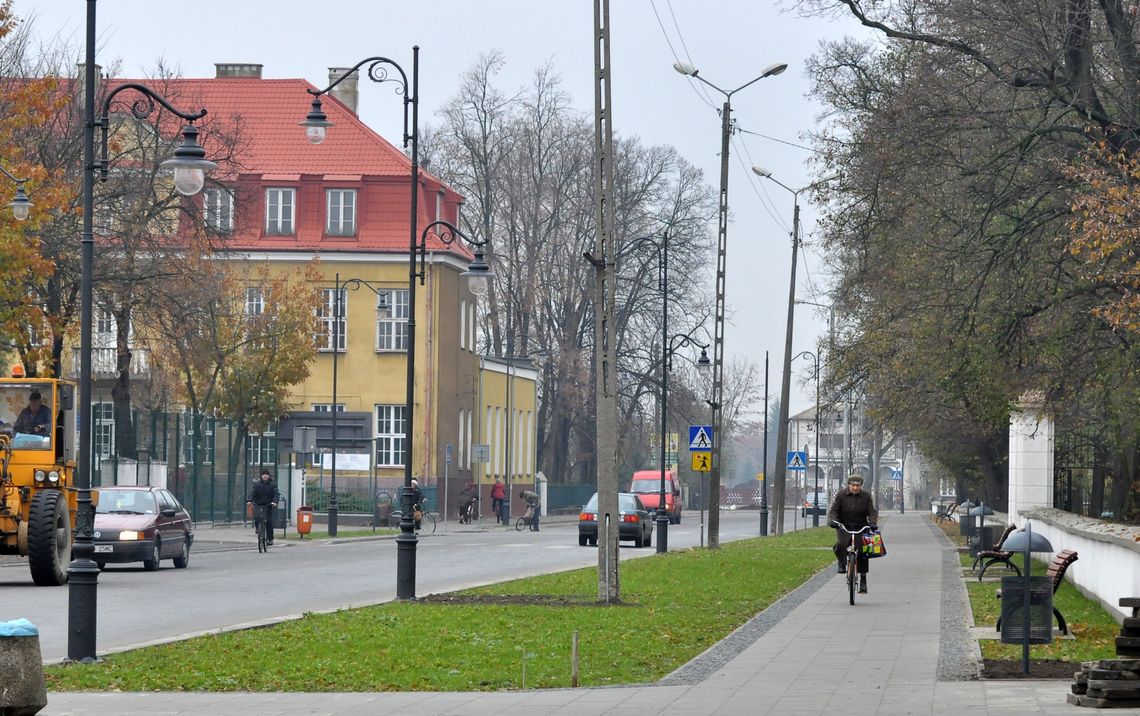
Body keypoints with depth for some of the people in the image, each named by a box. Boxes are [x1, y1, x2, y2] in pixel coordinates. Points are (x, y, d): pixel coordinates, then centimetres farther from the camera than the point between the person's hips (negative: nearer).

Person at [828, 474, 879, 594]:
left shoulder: (866, 497, 3)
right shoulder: (841, 496, 1)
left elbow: (872, 512, -2)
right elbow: (834, 510, -3)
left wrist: (872, 523, -22)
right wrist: (833, 520, -24)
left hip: (861, 528, 1)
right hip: (844, 527, -1)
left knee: (863, 555, -5)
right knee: (840, 545, -29)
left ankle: (863, 581, 5)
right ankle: (842, 564, 3)